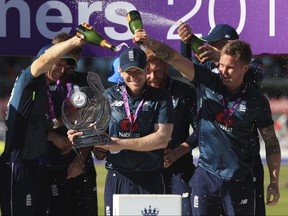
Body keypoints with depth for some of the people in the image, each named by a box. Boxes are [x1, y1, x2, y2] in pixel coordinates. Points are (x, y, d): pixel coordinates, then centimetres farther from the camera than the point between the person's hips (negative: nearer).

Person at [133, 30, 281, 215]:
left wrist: (274, 182, 1)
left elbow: (271, 143, 5)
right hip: (206, 175, 2)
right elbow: (174, 58, -10)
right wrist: (149, 43, -26)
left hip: (239, 180, -1)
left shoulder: (257, 101, -3)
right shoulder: (210, 83, 0)